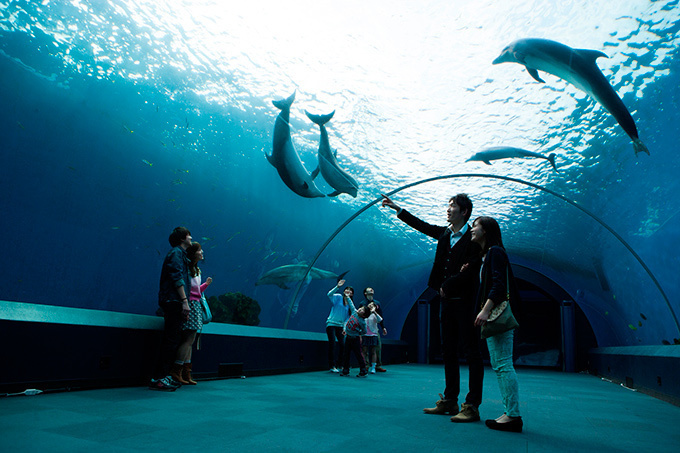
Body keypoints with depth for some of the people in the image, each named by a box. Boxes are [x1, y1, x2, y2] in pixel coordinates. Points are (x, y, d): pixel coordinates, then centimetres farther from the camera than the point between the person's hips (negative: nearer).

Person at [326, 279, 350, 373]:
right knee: (332, 343, -8)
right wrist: (337, 287, -32)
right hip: (331, 324, -5)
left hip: (340, 326, 5)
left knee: (342, 344, -1)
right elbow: (329, 294, -21)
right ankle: (332, 366, -3)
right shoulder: (338, 297, -1)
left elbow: (348, 317, 12)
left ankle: (339, 365, 14)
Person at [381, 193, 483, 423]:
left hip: (466, 301, -7)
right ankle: (449, 401, 20)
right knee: (448, 351, 11)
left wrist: (446, 286, -10)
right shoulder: (445, 233, 13)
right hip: (447, 301, 8)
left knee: (471, 353, -3)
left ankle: (472, 406, 2)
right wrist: (397, 209, 23)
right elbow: (422, 225, 23)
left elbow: (471, 271, -15)